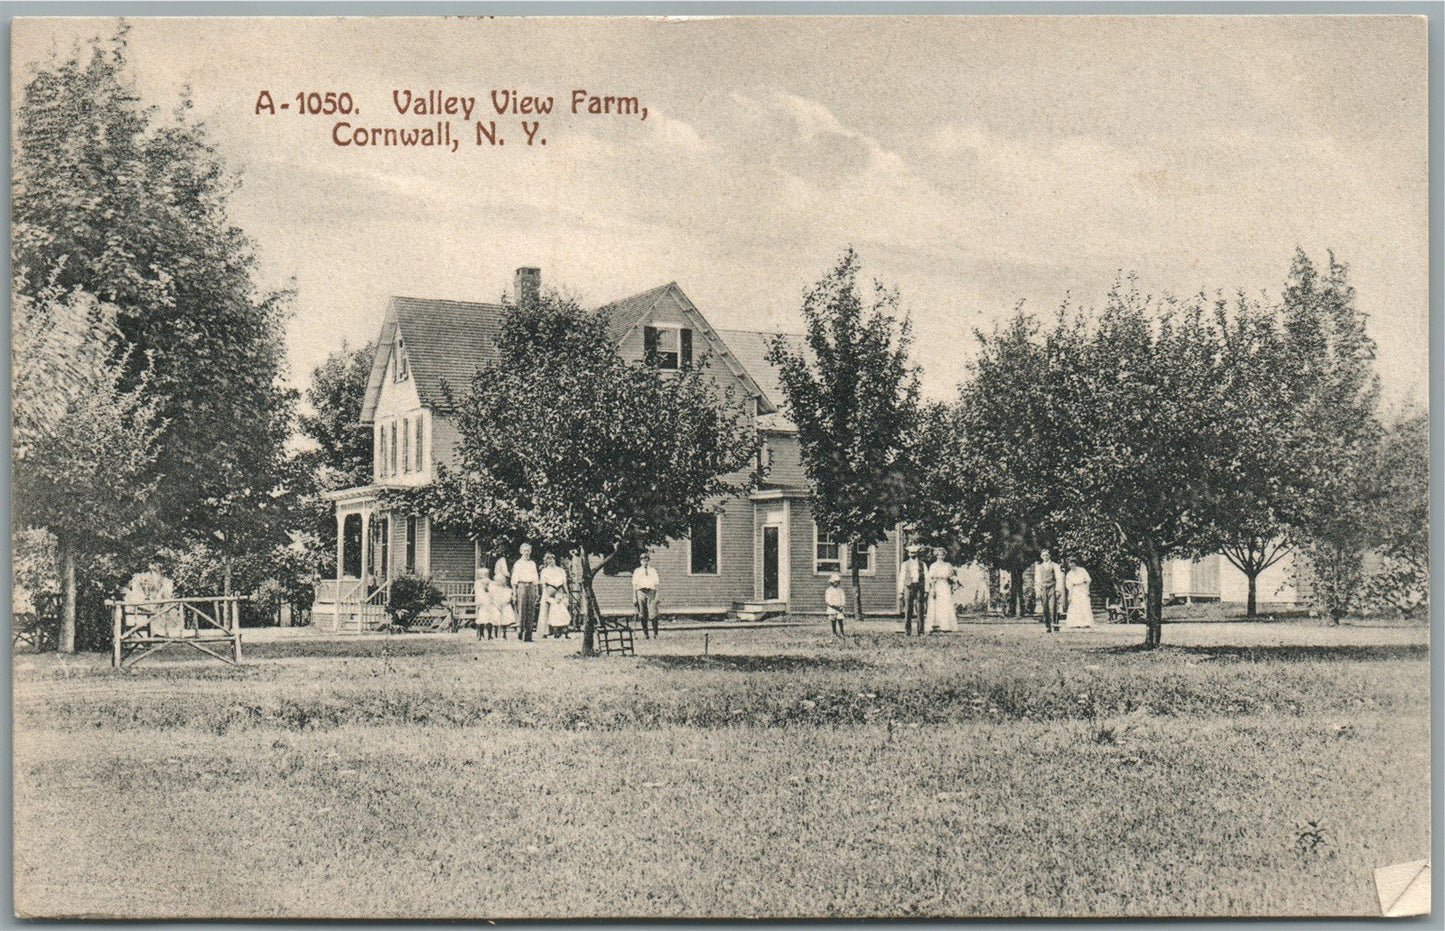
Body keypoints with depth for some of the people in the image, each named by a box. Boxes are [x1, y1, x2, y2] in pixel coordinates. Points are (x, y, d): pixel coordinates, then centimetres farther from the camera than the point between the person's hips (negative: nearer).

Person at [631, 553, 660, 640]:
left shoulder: (653, 571, 14)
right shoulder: (637, 571, 13)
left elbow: (656, 584, 12)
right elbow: (634, 585, 10)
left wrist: (657, 596, 2)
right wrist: (634, 598, 3)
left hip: (651, 592, 0)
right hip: (641, 592, 0)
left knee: (653, 614, -10)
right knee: (642, 615, 0)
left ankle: (655, 633, -2)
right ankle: (645, 634, 7)